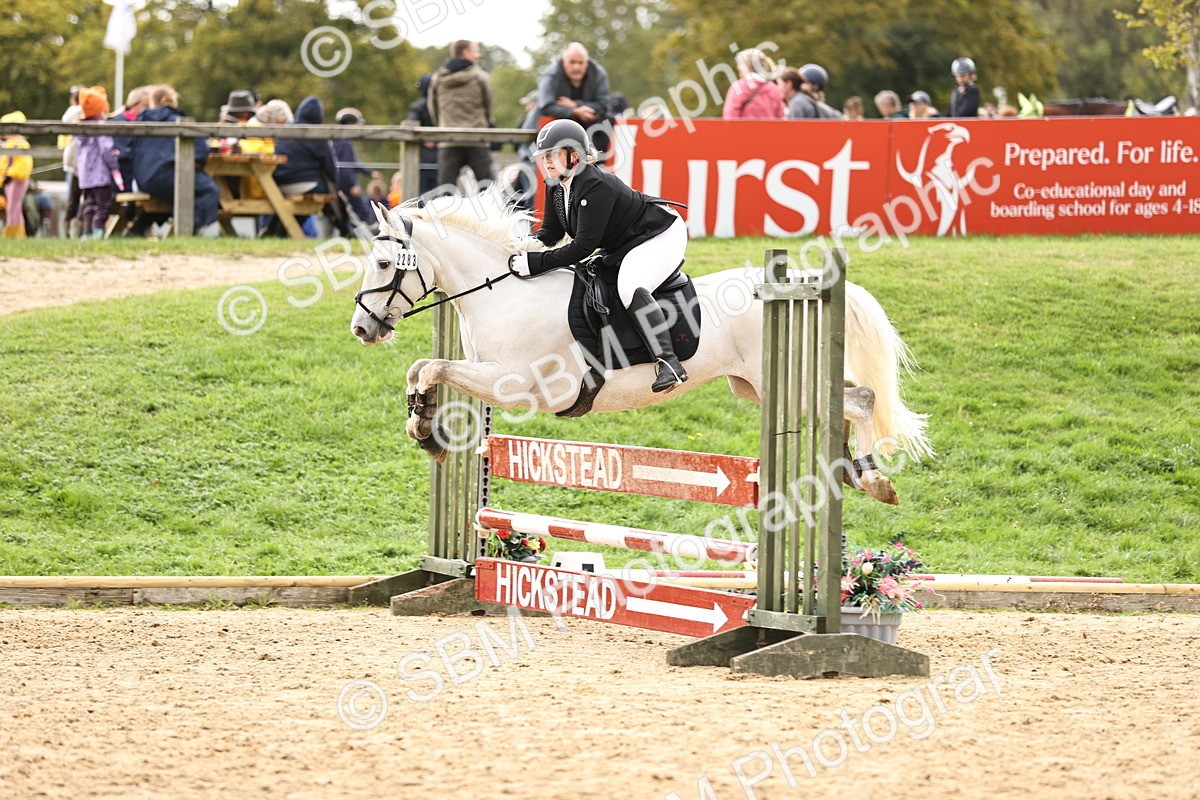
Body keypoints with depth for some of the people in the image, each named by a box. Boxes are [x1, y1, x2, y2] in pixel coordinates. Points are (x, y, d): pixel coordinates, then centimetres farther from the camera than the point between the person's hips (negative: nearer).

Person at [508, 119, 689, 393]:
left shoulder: (595, 186, -31)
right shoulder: (556, 185, -2)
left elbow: (584, 245, -32)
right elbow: (551, 230, 5)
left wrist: (537, 262, -33)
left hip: (661, 237, -11)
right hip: (623, 248, 11)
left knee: (630, 289, -33)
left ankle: (669, 363, -37)